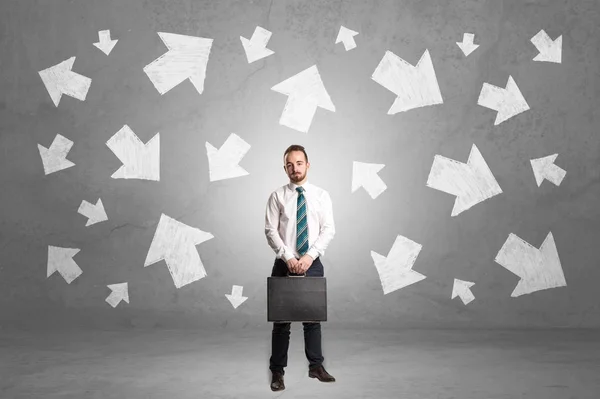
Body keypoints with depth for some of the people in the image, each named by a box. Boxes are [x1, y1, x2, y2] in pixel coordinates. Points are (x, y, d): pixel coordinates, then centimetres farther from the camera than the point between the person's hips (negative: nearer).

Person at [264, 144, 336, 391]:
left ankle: (316, 366, 22)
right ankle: (277, 371, 14)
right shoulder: (277, 196, 0)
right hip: (284, 264, -1)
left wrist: (310, 256, -14)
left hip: (313, 264, 1)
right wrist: (288, 258, -15)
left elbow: (328, 230, -2)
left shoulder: (321, 195, 4)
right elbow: (270, 231, -4)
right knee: (281, 319, 4)